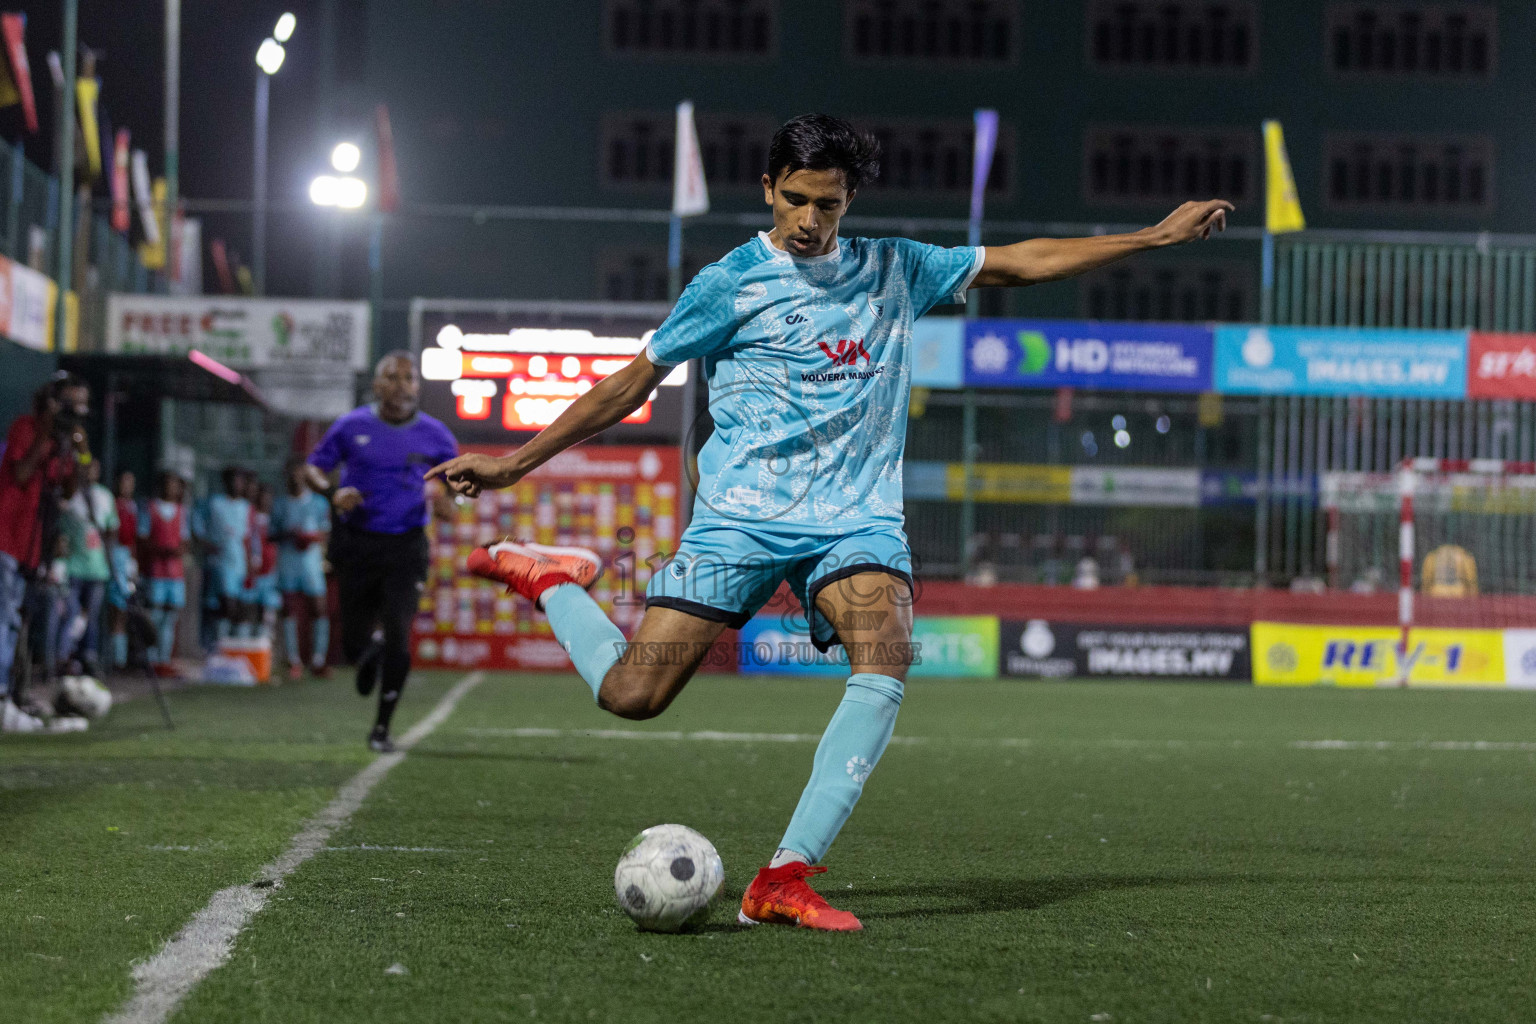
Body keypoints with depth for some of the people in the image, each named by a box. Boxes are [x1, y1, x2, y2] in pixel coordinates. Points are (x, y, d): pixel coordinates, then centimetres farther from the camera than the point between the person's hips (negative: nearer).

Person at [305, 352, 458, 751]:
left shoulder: (435, 436, -1)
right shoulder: (351, 427, -2)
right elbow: (313, 467, 7)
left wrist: (447, 502, -13)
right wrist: (333, 492, -14)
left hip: (406, 546, -1)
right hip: (356, 544, 1)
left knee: (398, 639, -13)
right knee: (353, 645, 4)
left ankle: (382, 728, 3)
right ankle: (370, 652, 44)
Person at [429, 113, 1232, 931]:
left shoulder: (893, 270, 13)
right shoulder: (730, 282, 2)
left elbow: (1021, 261, 20)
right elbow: (633, 382, 7)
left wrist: (1156, 237, 18)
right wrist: (516, 463, 6)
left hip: (856, 517, 3)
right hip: (742, 515, -3)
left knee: (887, 658, -27)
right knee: (632, 693, -13)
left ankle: (785, 879, -28)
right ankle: (549, 579, 21)